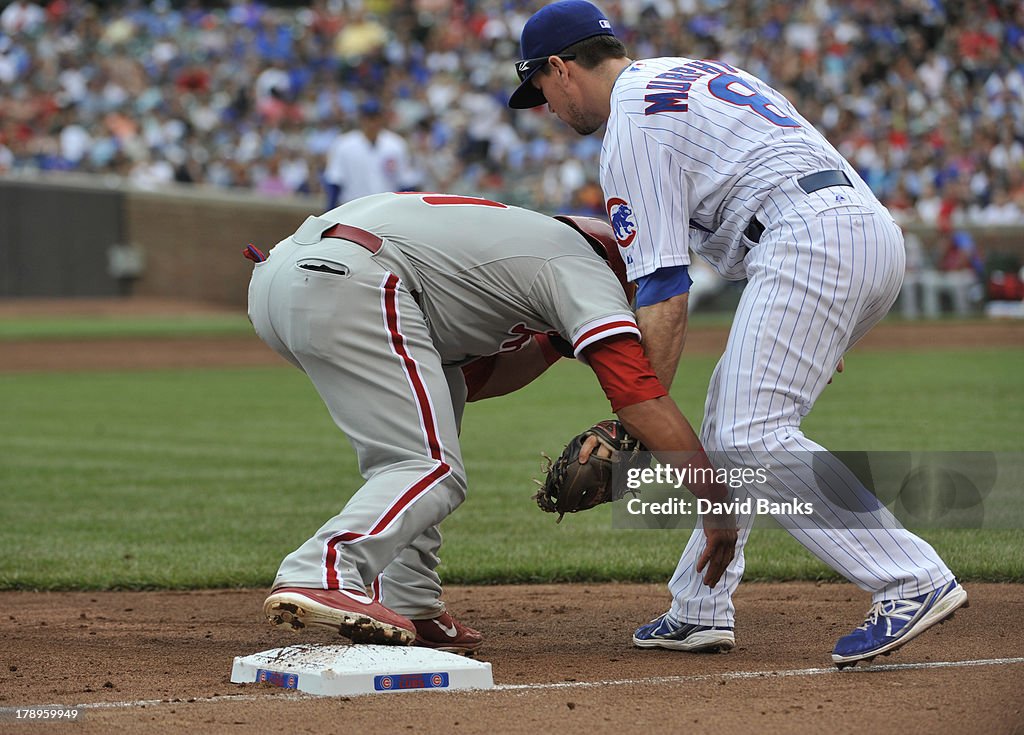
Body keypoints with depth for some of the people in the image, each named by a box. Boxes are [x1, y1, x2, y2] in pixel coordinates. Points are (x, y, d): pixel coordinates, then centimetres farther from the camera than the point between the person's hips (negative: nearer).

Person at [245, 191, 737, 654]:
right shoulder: (584, 269, 11)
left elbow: (472, 380, 34)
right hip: (344, 282, -9)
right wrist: (716, 504, -5)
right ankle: (323, 577, -32)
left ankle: (408, 608, 14)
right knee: (433, 471, -9)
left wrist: (552, 337, 29)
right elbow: (642, 400, -1)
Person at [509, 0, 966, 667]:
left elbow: (665, 293, -8)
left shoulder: (629, 126, -2)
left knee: (754, 437, -16)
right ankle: (701, 611, 18)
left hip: (809, 237, -10)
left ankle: (913, 582, -24)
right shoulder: (696, 71, 28)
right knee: (732, 416, 17)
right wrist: (816, 329, 27)